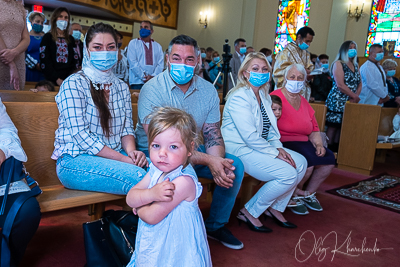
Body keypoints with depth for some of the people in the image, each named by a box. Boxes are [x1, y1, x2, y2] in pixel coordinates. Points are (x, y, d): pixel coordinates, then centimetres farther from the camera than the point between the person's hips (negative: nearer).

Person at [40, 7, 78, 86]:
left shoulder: (71, 39, 16)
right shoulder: (48, 37, 6)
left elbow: (75, 61, 10)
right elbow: (45, 61, -3)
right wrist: (56, 79, -14)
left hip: (68, 79, 3)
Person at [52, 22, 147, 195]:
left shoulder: (121, 87, 14)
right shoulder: (74, 84, -6)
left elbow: (127, 127, 12)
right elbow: (80, 135, -14)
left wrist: (131, 150, -12)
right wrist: (124, 159, -20)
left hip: (114, 156, 6)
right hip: (75, 160, -5)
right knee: (137, 176, -31)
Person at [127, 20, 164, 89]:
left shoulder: (158, 46, 17)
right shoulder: (133, 43, 9)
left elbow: (160, 64, 7)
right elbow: (132, 62, -3)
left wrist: (153, 76, -11)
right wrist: (144, 77, -11)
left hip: (153, 82, 2)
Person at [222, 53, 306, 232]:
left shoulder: (264, 95, 12)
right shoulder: (239, 97, -17)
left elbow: (270, 128, 19)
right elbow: (249, 136, -23)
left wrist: (279, 147, 1)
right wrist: (275, 153, -17)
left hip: (258, 147, 9)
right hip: (240, 151, -9)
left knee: (300, 162, 0)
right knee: (288, 174, -20)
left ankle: (275, 208, 12)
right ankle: (249, 213, -4)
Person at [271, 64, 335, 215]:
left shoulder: (303, 102, 16)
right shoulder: (276, 97, -9)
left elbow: (314, 129, 19)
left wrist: (319, 144, 2)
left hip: (302, 143, 8)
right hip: (283, 144, -8)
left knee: (329, 158, -8)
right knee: (307, 161, -28)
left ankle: (308, 194, 12)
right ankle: (293, 197, 0)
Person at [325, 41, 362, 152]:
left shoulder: (356, 65, 19)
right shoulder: (338, 64, -3)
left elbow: (359, 83, 14)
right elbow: (340, 85, -13)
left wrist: (356, 97, -5)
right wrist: (355, 96, -8)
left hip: (351, 102, 7)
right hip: (338, 102, -6)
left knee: (342, 127, 5)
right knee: (333, 126, -7)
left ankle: (336, 150, 9)